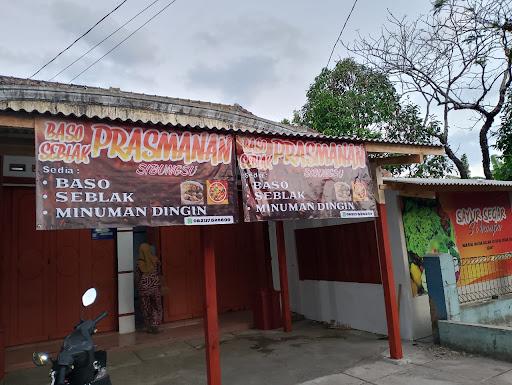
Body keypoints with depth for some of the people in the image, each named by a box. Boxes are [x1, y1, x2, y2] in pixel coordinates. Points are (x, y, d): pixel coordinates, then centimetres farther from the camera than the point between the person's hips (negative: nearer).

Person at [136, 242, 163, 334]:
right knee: (156, 307, 13)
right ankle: (155, 326, 6)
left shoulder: (139, 262, -9)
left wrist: (138, 286, 15)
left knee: (146, 308, 14)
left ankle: (149, 327, 21)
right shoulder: (156, 260, -7)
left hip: (144, 287, 0)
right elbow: (159, 272, 3)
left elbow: (138, 277, -2)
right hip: (155, 286, 0)